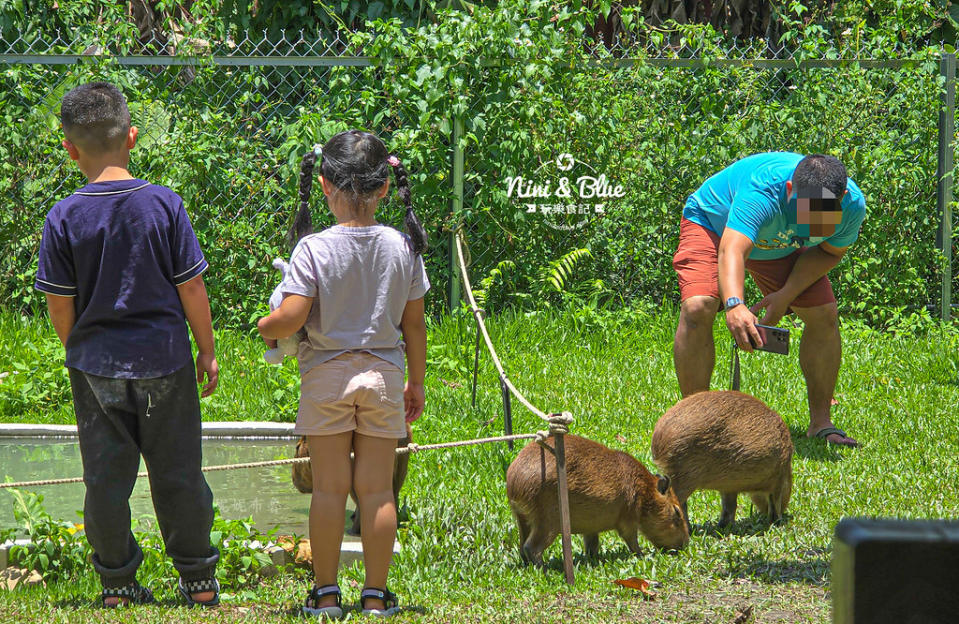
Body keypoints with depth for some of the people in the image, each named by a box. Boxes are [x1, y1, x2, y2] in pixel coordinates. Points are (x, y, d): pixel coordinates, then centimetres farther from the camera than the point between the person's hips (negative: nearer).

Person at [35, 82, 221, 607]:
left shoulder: (65, 218, -9)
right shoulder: (164, 204, -9)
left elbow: (59, 307, -3)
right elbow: (192, 289, -4)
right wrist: (207, 351, 8)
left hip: (96, 366, 0)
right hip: (164, 359, 0)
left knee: (105, 477, 9)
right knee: (178, 472, 10)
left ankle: (117, 582, 16)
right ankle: (199, 579, 18)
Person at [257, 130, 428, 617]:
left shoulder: (313, 249, -13)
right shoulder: (402, 247, -4)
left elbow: (291, 318, -18)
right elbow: (414, 325, 3)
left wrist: (265, 327, 5)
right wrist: (416, 382, 14)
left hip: (327, 375, -2)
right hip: (383, 374, 2)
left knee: (329, 487, 5)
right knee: (377, 487, 6)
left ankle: (325, 593, 9)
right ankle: (376, 595, 8)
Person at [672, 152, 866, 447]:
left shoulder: (852, 204, -28)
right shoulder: (762, 193, -45)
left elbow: (829, 252, -8)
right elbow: (732, 250, -59)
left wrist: (787, 295, -24)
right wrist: (734, 305, -79)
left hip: (779, 245, 5)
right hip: (712, 225, -5)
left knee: (824, 316, -8)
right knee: (697, 308, -28)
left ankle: (820, 422, 7)